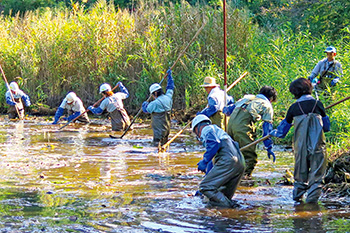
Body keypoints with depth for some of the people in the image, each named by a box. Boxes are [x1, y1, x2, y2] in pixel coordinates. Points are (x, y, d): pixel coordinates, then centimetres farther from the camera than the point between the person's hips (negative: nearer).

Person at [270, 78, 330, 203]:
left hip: (300, 144, 1)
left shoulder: (294, 107, 4)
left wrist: (273, 133, 36)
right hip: (317, 144, -1)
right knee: (316, 171, 2)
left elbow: (282, 130, 15)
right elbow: (327, 126, 11)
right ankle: (313, 196, -5)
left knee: (301, 171, 13)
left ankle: (298, 195, 19)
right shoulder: (317, 104, 2)